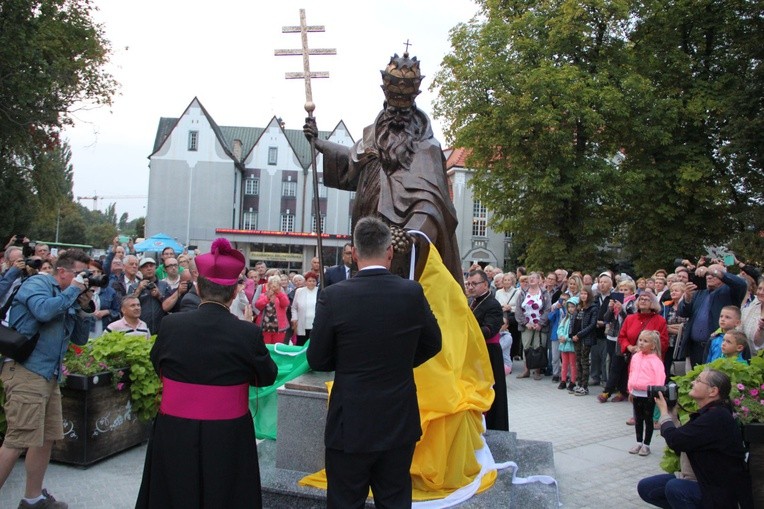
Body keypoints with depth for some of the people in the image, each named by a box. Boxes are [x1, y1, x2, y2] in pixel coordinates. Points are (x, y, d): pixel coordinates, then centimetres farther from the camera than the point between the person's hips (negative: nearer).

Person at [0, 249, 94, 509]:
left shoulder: (68, 298, 17)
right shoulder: (37, 283, -5)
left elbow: (80, 339, 18)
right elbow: (43, 311, -26)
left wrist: (83, 308, 5)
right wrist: (73, 290, -13)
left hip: (50, 375, 9)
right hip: (26, 370, -9)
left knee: (47, 438, 13)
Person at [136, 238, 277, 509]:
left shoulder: (170, 325, -10)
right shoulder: (248, 333, -16)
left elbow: (158, 367, 8)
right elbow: (267, 377, 0)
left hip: (175, 436, 2)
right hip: (227, 439, -1)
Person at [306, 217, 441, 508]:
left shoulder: (333, 296, -14)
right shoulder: (413, 293, -8)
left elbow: (317, 360, -6)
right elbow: (432, 345, 6)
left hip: (350, 424, -2)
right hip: (400, 424, 3)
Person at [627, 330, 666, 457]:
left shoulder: (655, 360, -14)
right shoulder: (635, 357, 6)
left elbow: (660, 376, -18)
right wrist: (631, 390, 15)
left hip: (648, 394, -6)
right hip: (636, 393, 6)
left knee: (648, 419, 7)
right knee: (638, 419, 14)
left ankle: (646, 445, 16)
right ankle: (639, 443, 25)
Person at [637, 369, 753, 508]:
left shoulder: (717, 417, -24)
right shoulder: (707, 413, 7)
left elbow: (675, 440, -27)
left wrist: (664, 411, -10)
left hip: (723, 494, -9)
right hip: (707, 482, 9)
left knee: (674, 487, -32)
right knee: (645, 487, 0)